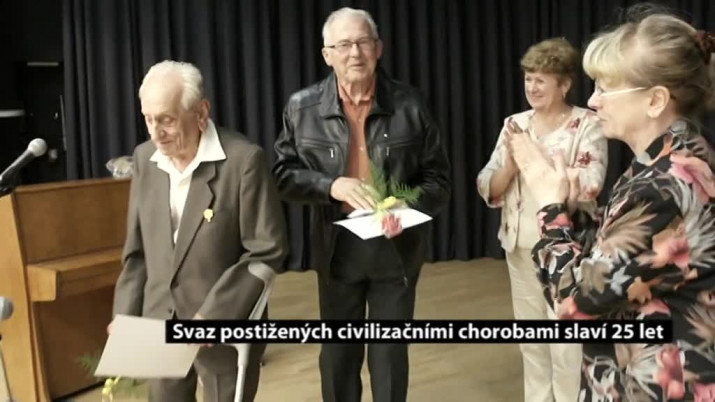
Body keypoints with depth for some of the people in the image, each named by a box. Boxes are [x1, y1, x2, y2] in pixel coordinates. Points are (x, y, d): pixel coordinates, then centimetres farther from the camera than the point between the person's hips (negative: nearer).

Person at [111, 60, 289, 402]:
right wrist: (125, 316, 2)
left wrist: (212, 315, -19)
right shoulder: (144, 158, 2)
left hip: (225, 327, -5)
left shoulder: (244, 159, -16)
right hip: (158, 322, 5)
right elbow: (137, 249, 9)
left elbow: (268, 252, -15)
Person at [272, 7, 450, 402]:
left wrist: (407, 208, -21)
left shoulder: (408, 104, -5)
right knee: (339, 352, 16)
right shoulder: (302, 107, -4)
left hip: (396, 246, 0)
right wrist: (331, 186, -19)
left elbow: (438, 178, -2)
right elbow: (282, 174, -2)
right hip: (337, 246, 1)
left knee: (390, 353, 13)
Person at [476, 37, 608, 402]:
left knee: (567, 344, 2)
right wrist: (512, 160, -15)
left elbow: (589, 187, -21)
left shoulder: (588, 124, -8)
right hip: (520, 246, 5)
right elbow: (489, 190, 3)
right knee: (531, 340, 16)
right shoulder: (515, 124, 6)